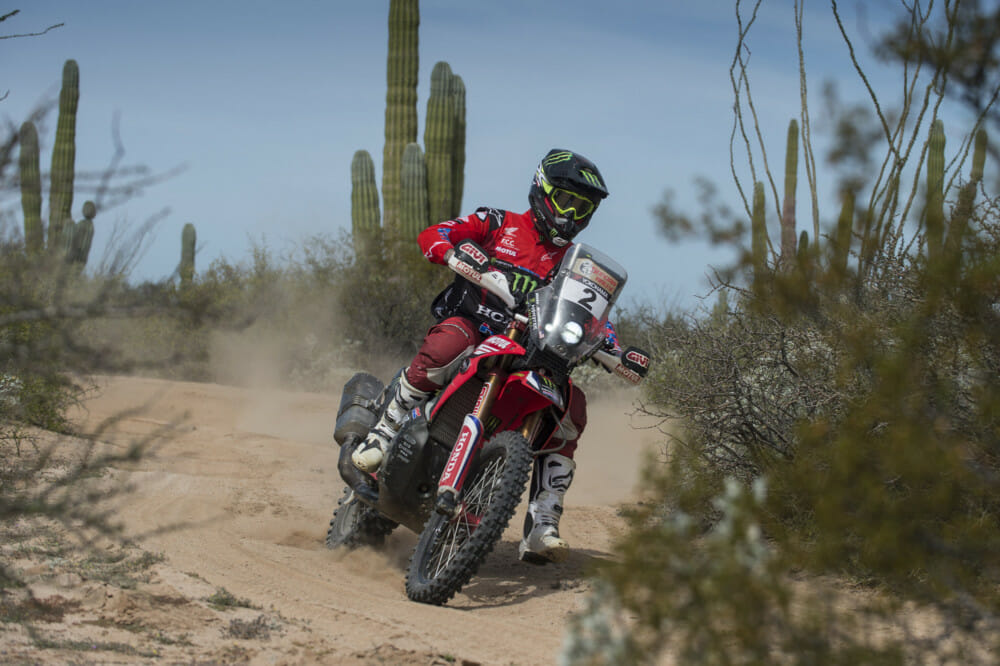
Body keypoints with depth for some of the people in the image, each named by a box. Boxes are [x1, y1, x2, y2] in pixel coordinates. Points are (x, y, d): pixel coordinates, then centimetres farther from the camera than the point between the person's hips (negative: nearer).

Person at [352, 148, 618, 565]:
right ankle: (385, 430, -26)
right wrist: (455, 253, -27)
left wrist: (619, 351, -6)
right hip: (469, 323, -4)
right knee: (448, 345, -40)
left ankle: (541, 529, -20)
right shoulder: (498, 225, 7)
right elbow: (431, 236, -3)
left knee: (571, 409, -19)